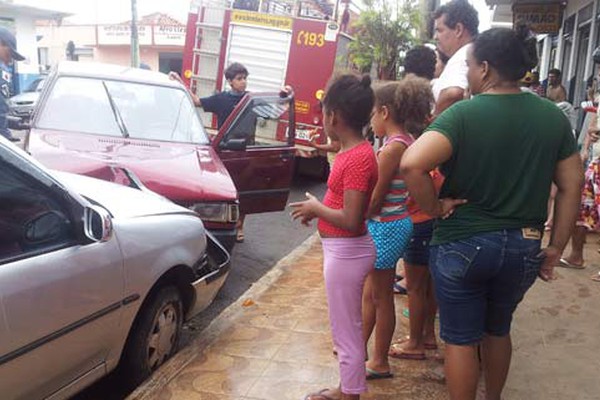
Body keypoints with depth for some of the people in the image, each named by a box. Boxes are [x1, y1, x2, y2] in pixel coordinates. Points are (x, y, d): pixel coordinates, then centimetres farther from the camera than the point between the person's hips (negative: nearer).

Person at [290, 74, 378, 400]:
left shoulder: (358, 158, -23)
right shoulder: (353, 152, 7)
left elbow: (351, 220, -26)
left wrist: (315, 208, -13)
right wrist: (317, 209, 4)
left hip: (346, 252, -10)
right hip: (341, 250, 10)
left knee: (346, 331, 5)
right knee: (346, 327, 22)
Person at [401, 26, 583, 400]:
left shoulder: (464, 113, -16)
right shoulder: (554, 117, 0)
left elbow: (412, 164, -30)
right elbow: (572, 185, 3)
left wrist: (435, 208, -14)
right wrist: (555, 248, 10)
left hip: (463, 243, -5)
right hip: (524, 247, 5)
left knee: (462, 338, 12)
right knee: (498, 330, 25)